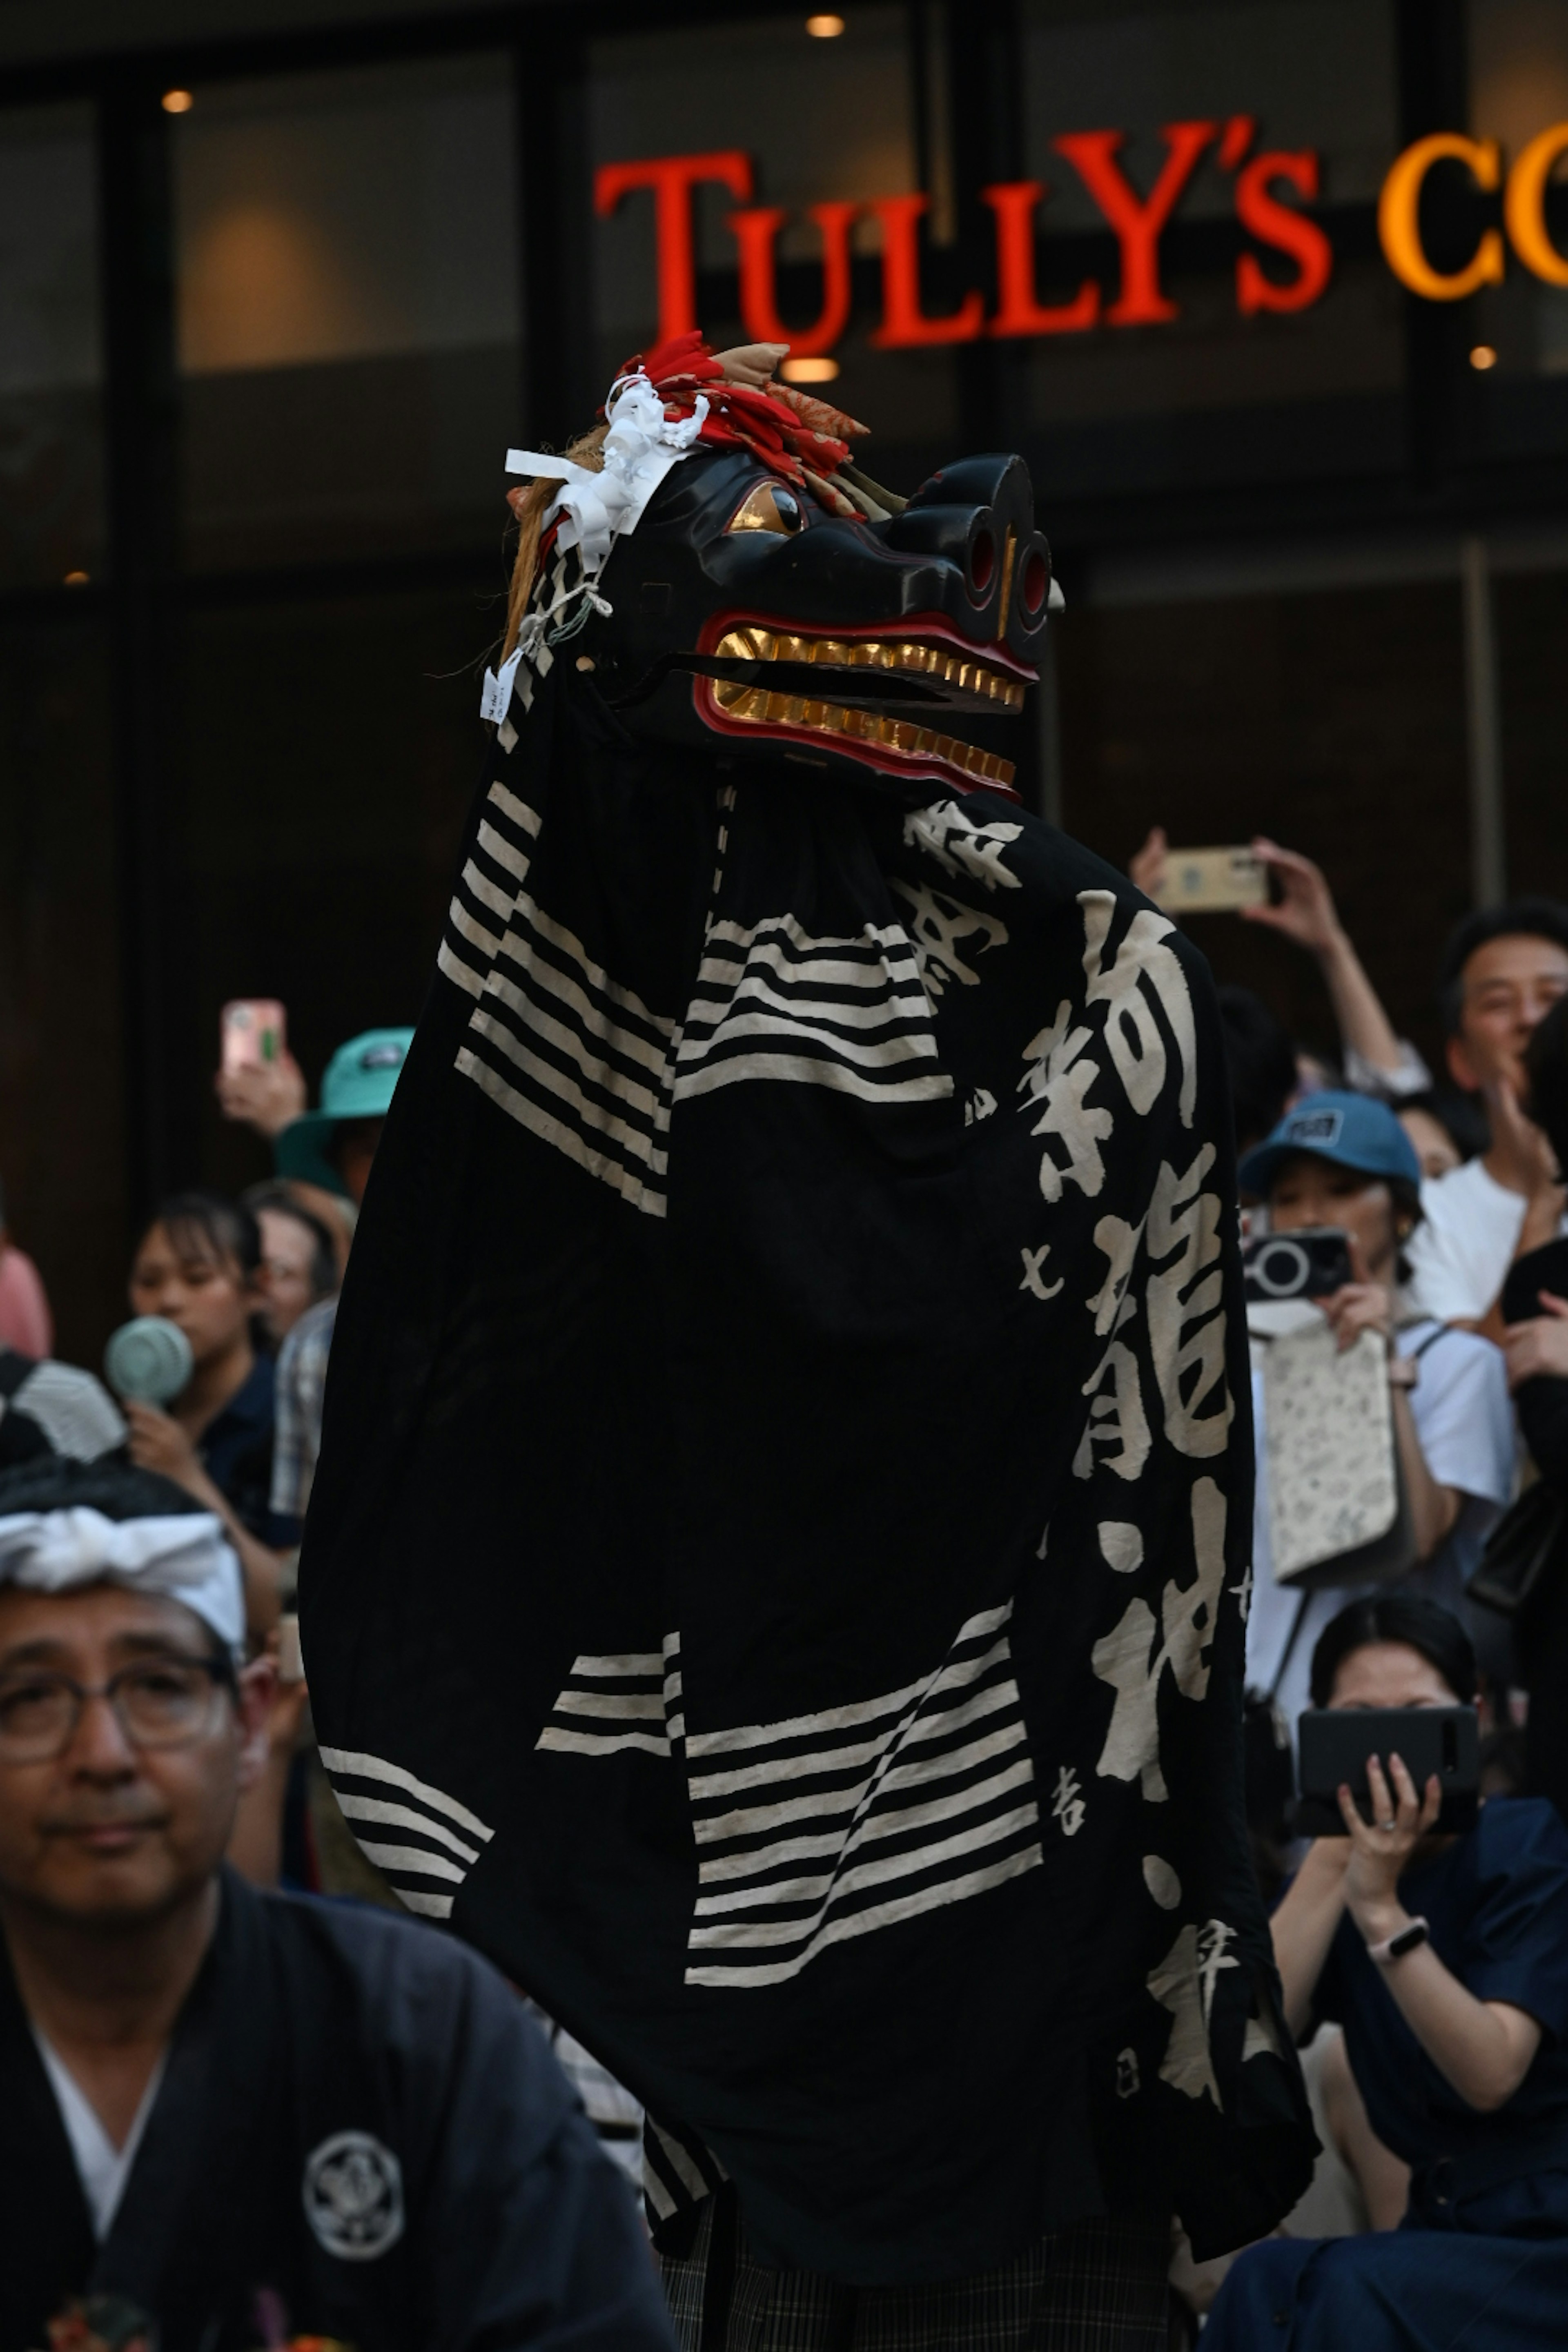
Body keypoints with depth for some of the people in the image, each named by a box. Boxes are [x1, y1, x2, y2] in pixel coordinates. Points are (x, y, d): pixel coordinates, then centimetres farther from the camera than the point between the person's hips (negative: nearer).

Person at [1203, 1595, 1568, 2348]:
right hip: (1447, 2222, 5)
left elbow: (1490, 2074, -22)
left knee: (1354, 2290, -29)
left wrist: (1381, 1905, -30)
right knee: (1269, 2281, -24)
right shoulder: (1337, 1862, 6)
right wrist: (1333, 1857, -19)